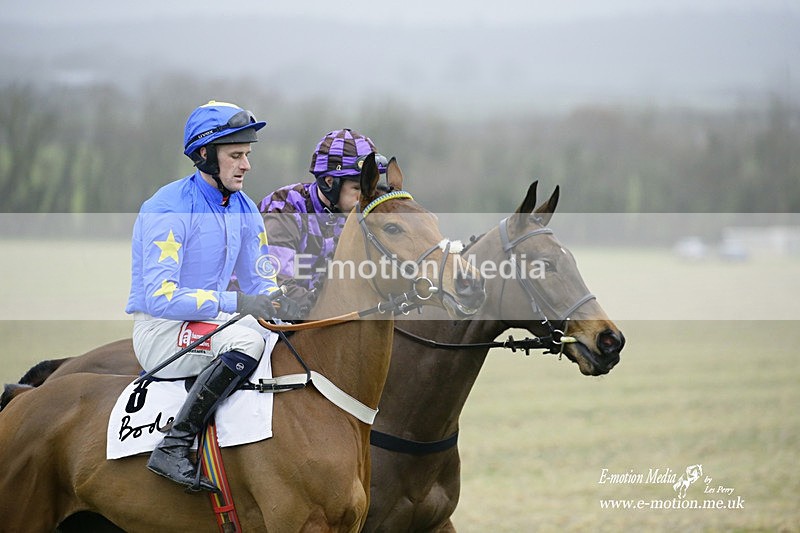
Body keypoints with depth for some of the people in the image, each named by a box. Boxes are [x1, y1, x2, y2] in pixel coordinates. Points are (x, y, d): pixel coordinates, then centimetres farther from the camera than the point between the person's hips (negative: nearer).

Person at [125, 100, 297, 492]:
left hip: (207, 322, 8)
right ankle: (173, 447, -33)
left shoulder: (243, 209, 8)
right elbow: (161, 297, -24)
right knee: (247, 337, -34)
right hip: (159, 331, -8)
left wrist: (284, 302, -10)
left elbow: (258, 280, 14)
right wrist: (235, 303, -33)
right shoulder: (166, 210, -17)